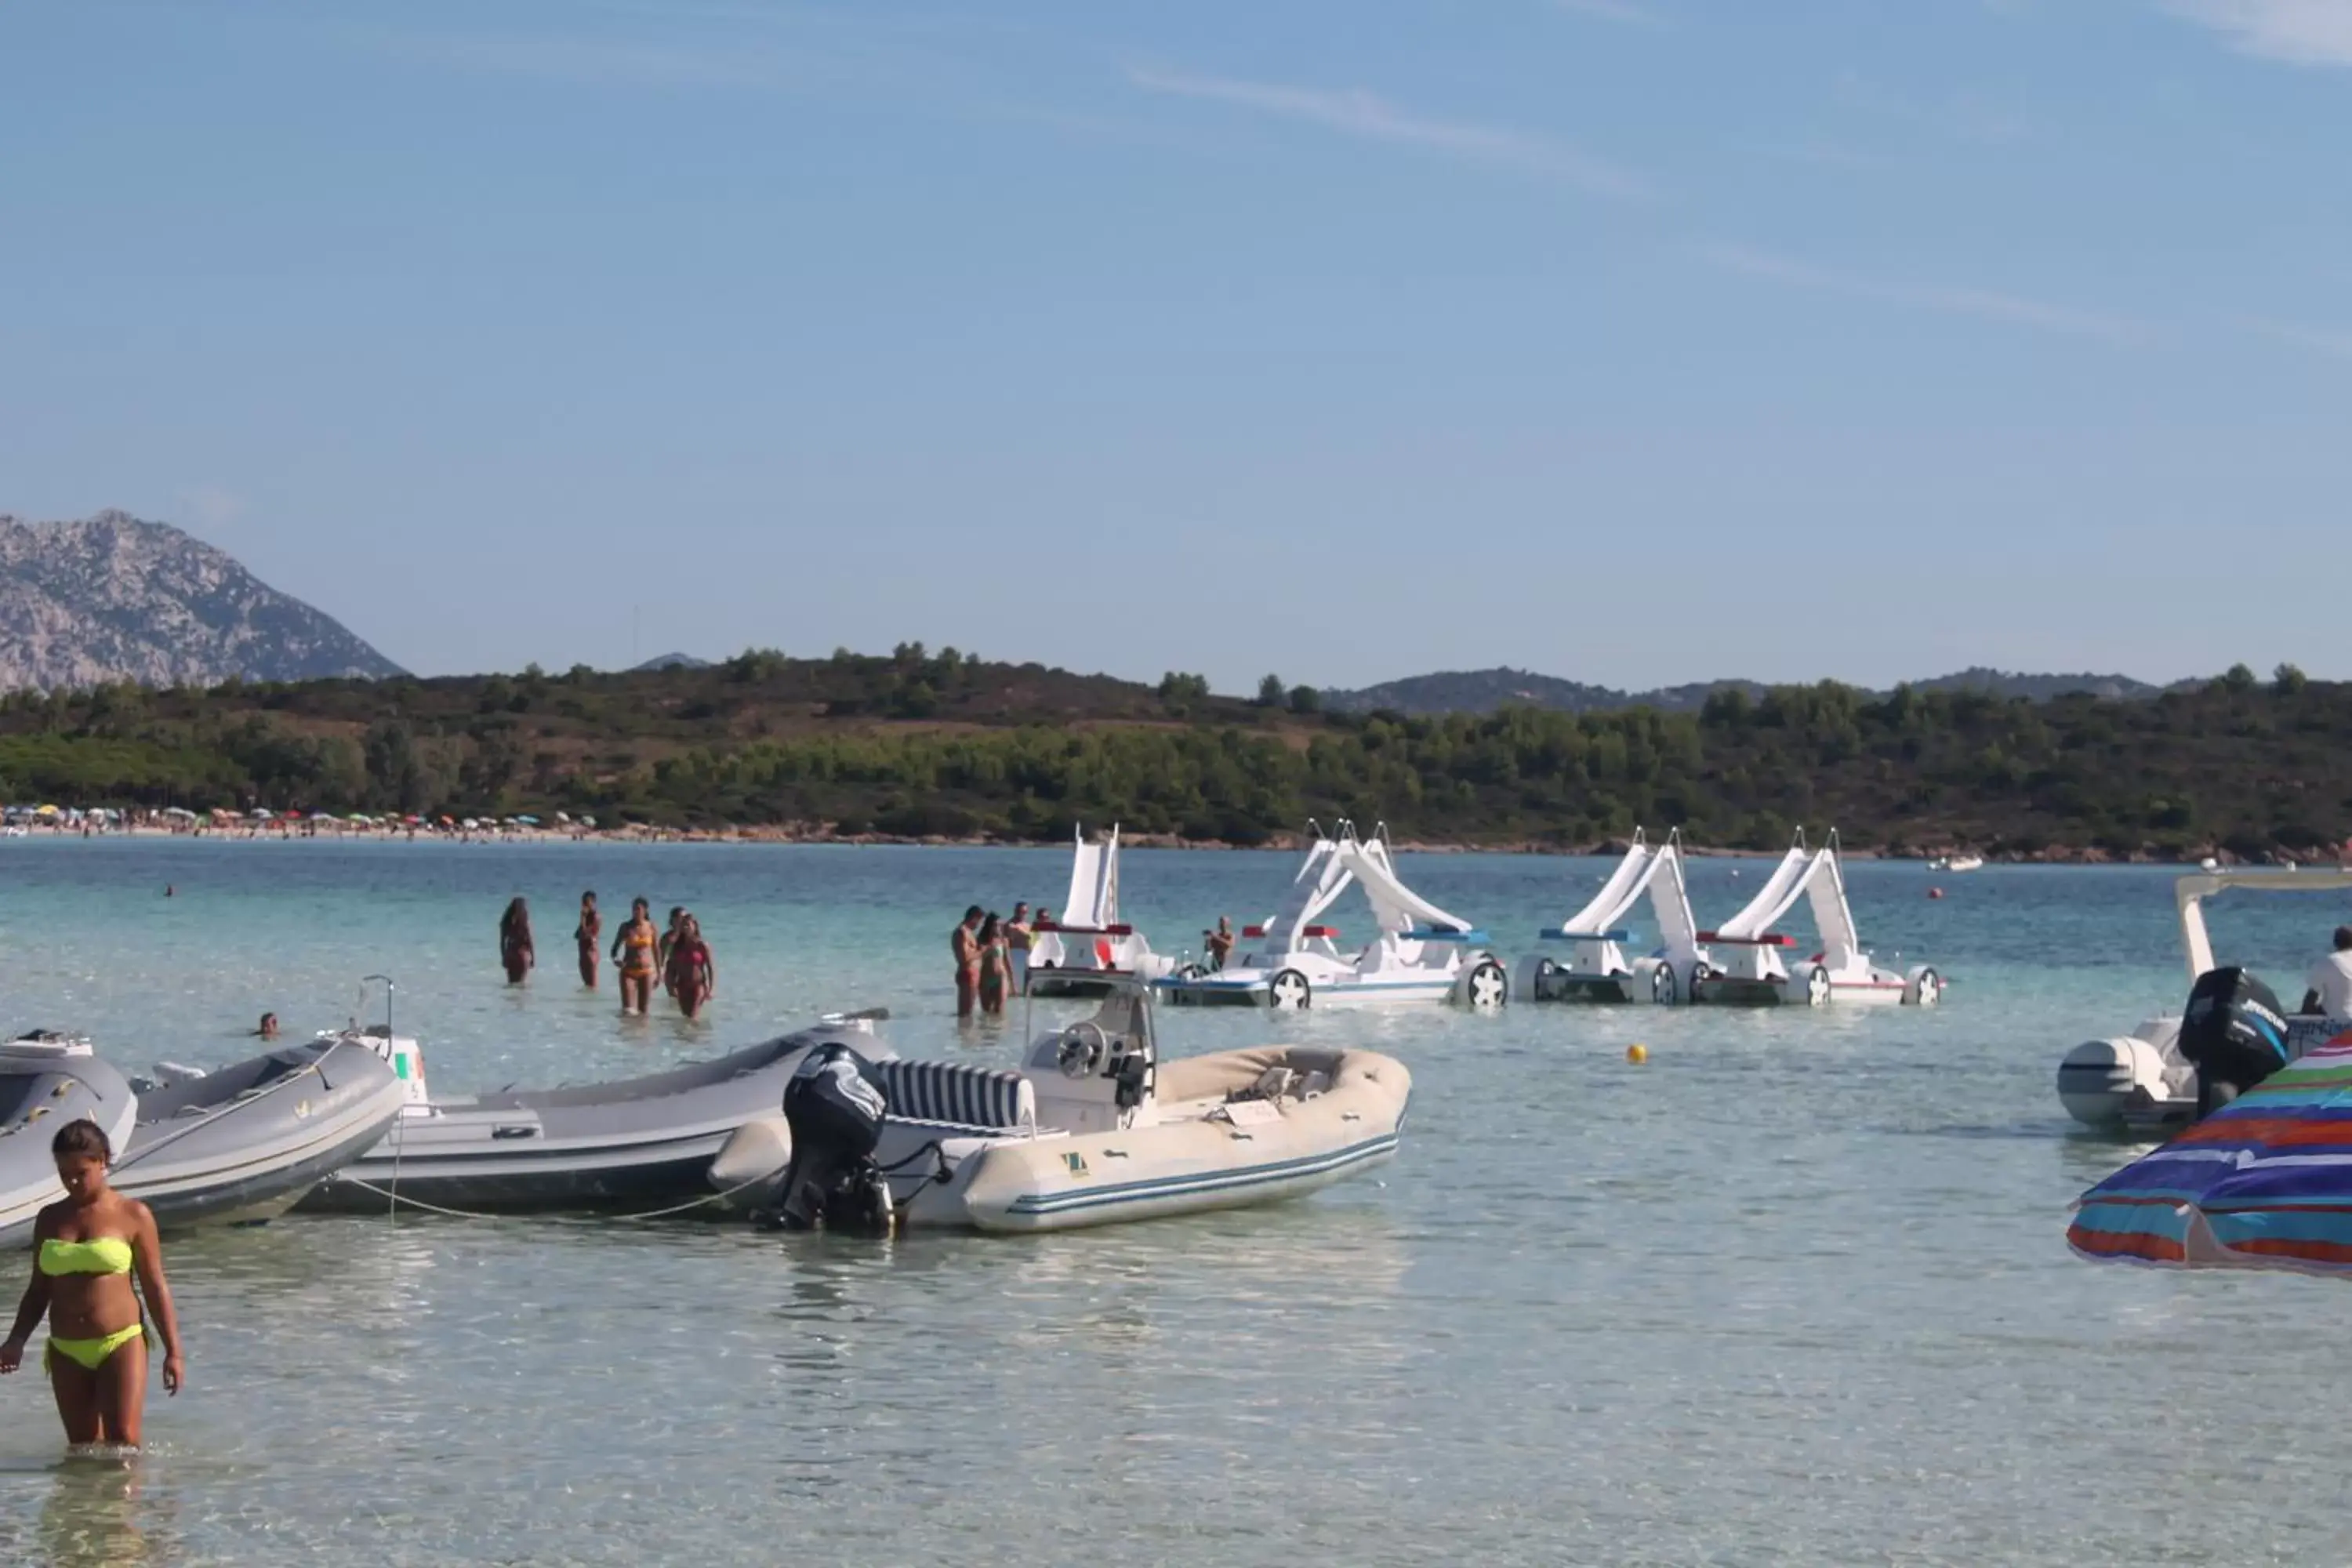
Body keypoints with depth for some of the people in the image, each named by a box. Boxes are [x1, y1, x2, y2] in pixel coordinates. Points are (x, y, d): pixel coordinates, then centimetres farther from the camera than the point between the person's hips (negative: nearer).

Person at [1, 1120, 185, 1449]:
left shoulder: (132, 1215, -2)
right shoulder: (50, 1220, 9)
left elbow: (156, 1288, 0)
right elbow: (39, 1290, 15)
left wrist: (173, 1351, -2)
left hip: (120, 1344, -4)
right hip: (67, 1352, 4)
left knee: (124, 1443, -11)